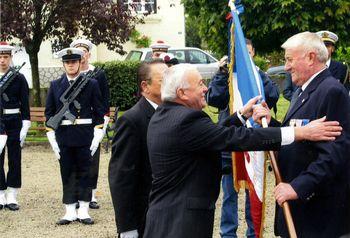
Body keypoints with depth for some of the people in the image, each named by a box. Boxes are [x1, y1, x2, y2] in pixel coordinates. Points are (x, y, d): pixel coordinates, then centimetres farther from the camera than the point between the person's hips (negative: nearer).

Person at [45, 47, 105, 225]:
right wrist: (52, 138, 1)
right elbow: (49, 112, 7)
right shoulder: (55, 85, 6)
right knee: (67, 175, 6)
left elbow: (99, 111, 1)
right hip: (63, 136, 2)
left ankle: (83, 211, 12)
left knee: (84, 173, 4)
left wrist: (97, 137, -5)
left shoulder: (91, 84, 1)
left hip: (85, 137, -1)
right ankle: (70, 212, 12)